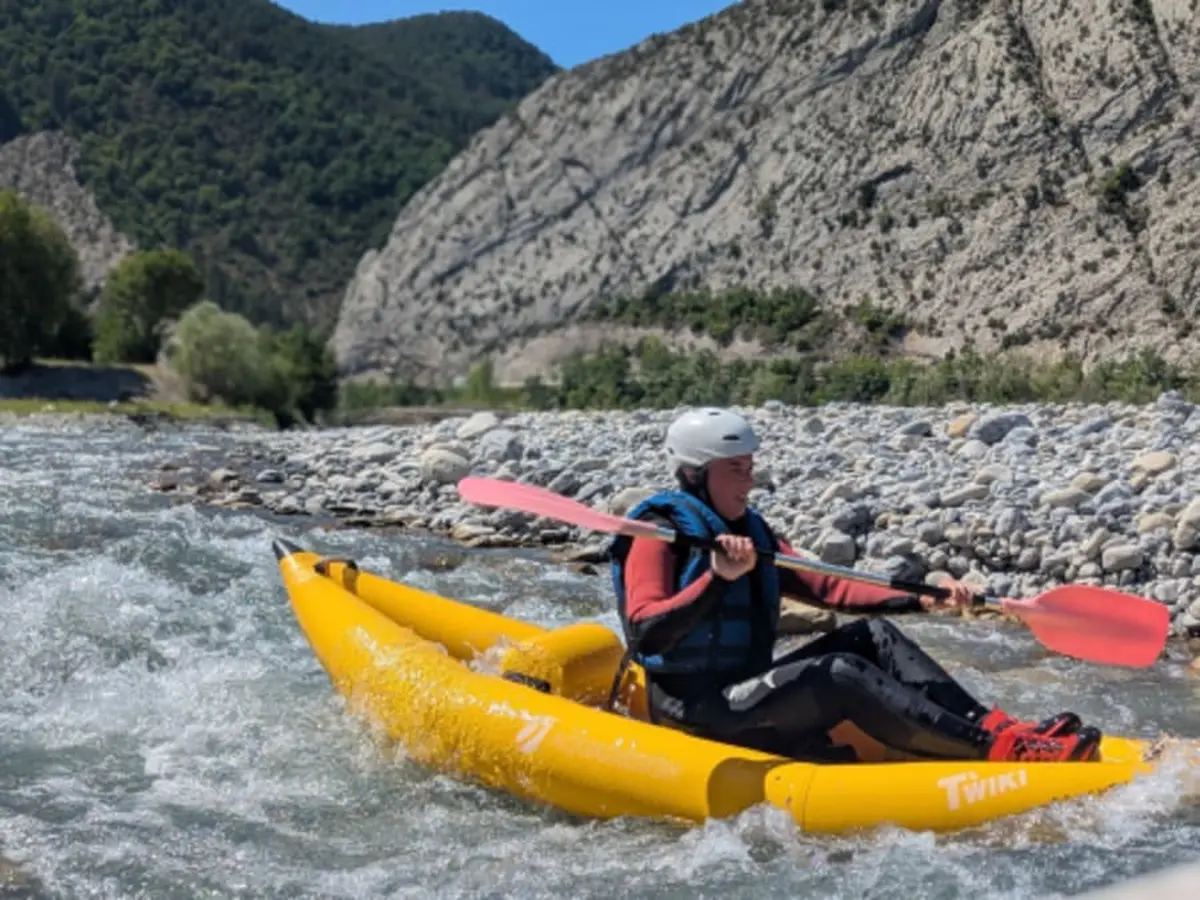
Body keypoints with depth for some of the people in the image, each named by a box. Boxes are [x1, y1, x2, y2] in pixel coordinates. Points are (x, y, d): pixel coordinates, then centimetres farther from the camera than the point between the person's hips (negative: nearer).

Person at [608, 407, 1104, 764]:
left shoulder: (751, 532, 14)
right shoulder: (660, 533, -10)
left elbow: (827, 588, 9)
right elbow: (645, 634, -23)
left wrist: (923, 598, 0)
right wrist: (717, 579, -34)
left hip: (747, 694, 8)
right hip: (697, 710, -8)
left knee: (870, 635, -6)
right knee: (842, 674, -26)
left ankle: (999, 728, -18)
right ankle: (1001, 750, -32)